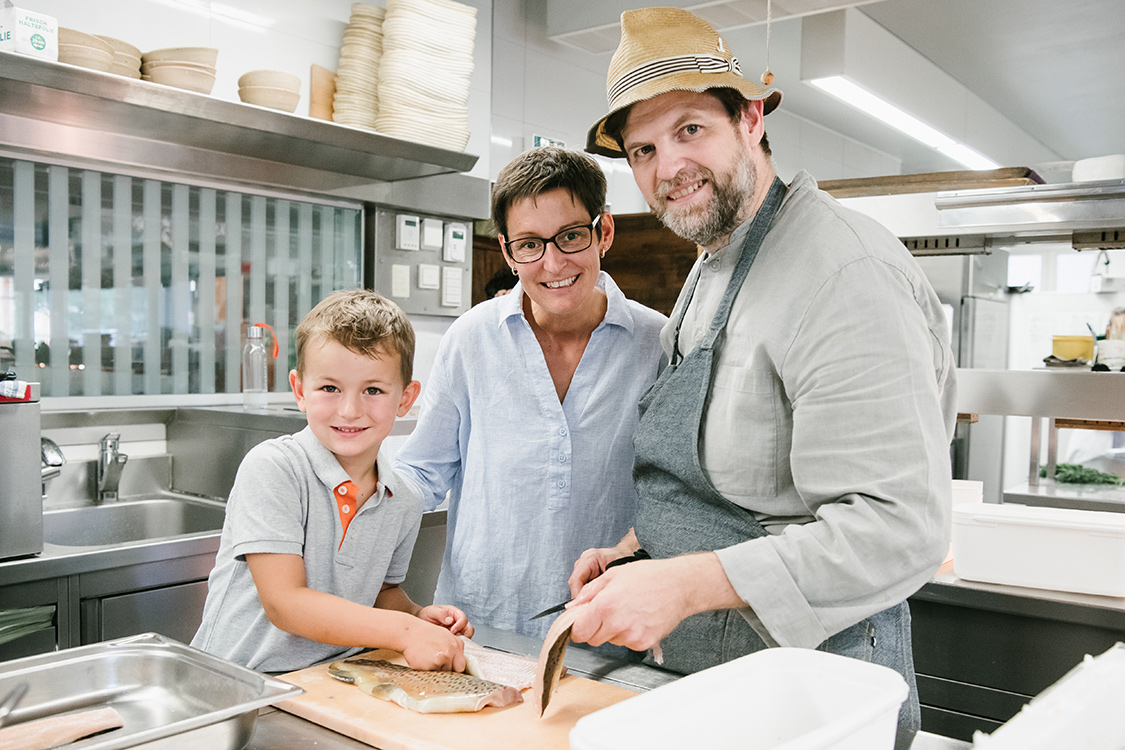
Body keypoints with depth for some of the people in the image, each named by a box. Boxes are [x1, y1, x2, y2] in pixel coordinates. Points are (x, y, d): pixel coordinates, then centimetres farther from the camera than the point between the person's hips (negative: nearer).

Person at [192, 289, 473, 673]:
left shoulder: (404, 505, 3)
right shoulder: (270, 468, -14)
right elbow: (284, 602, -18)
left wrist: (417, 616, -1)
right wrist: (403, 630, -23)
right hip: (239, 678, -5)